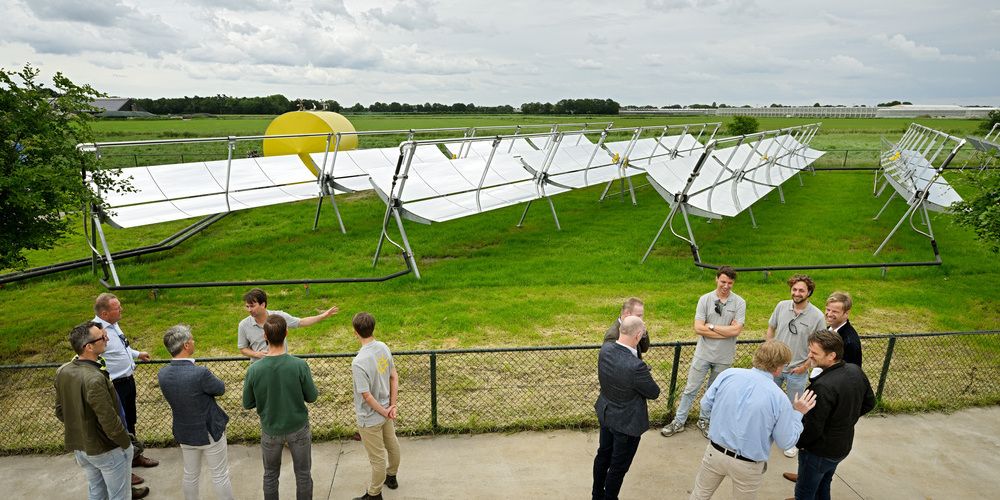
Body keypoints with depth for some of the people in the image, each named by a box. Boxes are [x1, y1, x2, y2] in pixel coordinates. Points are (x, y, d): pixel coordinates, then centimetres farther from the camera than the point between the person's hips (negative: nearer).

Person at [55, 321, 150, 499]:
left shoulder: (62, 372, -7)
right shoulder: (95, 379, -33)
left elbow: (60, 411, 5)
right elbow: (110, 422, -28)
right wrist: (126, 444, -12)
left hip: (79, 446, 8)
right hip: (106, 451, -8)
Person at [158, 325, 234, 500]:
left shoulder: (162, 374, -13)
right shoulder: (200, 373, -31)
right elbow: (221, 389, -12)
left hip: (184, 434, 6)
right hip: (209, 433, -5)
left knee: (190, 475, 24)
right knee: (220, 476, 13)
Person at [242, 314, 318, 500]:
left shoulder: (254, 370, -21)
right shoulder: (299, 365, -25)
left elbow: (247, 404, -7)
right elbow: (312, 397, -12)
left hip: (270, 431, 1)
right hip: (298, 429, -1)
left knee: (270, 475, 24)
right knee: (303, 474, 19)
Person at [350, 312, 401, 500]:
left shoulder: (359, 362, -31)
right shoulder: (383, 347, -9)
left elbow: (366, 396, -25)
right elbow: (394, 377, -2)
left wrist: (384, 412, -11)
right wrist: (392, 406, 1)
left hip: (370, 418, -7)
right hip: (386, 410, 7)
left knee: (377, 458, 12)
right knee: (392, 445, 27)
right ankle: (391, 477, 51)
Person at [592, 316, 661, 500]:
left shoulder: (605, 349, -17)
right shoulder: (636, 367, -37)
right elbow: (654, 393, -18)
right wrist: (645, 379, -1)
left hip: (605, 414, 7)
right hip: (627, 422, -7)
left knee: (603, 455, 27)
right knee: (619, 466, 16)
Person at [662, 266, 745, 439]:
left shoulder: (739, 302, -7)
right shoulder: (705, 299, -7)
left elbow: (736, 330, -17)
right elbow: (698, 328, -14)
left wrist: (711, 326, -14)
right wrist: (726, 331, -16)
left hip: (724, 357, 0)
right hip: (703, 353, 0)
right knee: (691, 389, 7)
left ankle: (704, 421, 35)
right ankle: (679, 422, 19)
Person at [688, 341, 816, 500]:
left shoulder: (728, 374, -14)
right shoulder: (779, 399, -20)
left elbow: (706, 403, -2)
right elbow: (786, 442, -8)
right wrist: (798, 413, 4)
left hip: (715, 451, 2)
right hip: (747, 465, -2)